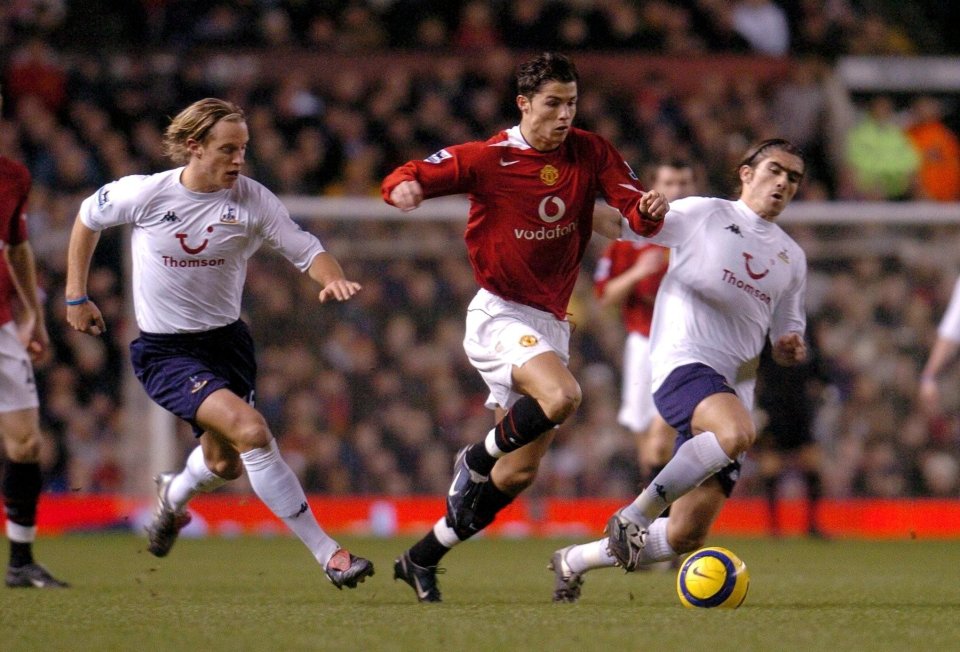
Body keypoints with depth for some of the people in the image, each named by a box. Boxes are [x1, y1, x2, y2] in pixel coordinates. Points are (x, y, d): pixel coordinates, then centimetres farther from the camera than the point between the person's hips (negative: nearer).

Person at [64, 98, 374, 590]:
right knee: (251, 431, -24)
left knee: (225, 464, 17)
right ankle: (327, 554, -19)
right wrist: (76, 296, 9)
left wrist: (332, 279, -29)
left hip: (227, 342, 4)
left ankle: (173, 495, 57)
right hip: (164, 351, -4)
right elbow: (88, 217, 6)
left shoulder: (252, 200, -10)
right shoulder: (145, 194, -13)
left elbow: (306, 250, -7)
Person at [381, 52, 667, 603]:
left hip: (551, 324, 6)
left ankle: (422, 559, 21)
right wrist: (404, 187, -33)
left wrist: (649, 210, -26)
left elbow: (636, 210, -2)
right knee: (562, 396, -34)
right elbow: (407, 179, -8)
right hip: (500, 315, -6)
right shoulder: (489, 159, -9)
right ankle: (476, 461, -6)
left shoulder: (590, 153, 2)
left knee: (520, 473, 5)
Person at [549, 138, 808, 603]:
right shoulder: (704, 215, 7)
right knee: (738, 432, -40)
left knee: (685, 537, -1)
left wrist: (789, 347, 4)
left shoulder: (791, 257, 23)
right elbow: (629, 224, 10)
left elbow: (786, 329, 28)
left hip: (734, 390, 6)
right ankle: (635, 516, -23)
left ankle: (574, 561, 22)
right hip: (684, 364, -6)